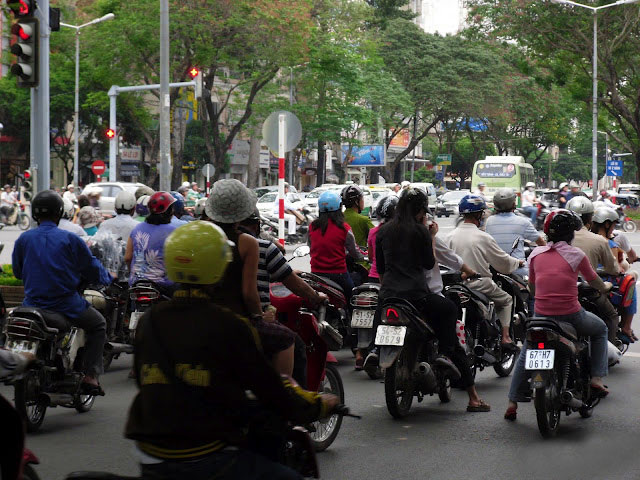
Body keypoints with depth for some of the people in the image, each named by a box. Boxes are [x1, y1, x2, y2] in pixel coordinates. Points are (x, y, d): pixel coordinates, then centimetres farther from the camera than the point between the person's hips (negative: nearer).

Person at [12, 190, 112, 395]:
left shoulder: (23, 239, -1)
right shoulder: (70, 239, -9)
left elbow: (17, 272, 11)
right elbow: (93, 269, -3)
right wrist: (107, 278, 20)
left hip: (32, 304, 3)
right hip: (66, 305, -3)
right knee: (98, 324, 21)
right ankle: (90, 376, 9)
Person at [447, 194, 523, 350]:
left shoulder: (451, 236, -1)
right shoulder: (483, 238, -15)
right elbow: (504, 262, -6)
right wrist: (518, 262, 14)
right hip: (479, 283, -5)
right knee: (506, 300, 19)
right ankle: (505, 337, 8)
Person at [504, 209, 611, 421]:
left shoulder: (536, 254, 5)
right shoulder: (576, 255, -4)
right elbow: (596, 283, 9)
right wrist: (606, 287, 32)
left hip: (541, 314, 3)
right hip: (571, 316, -3)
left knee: (525, 354, 23)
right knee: (600, 329, 27)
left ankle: (512, 403, 17)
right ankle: (596, 378, 18)